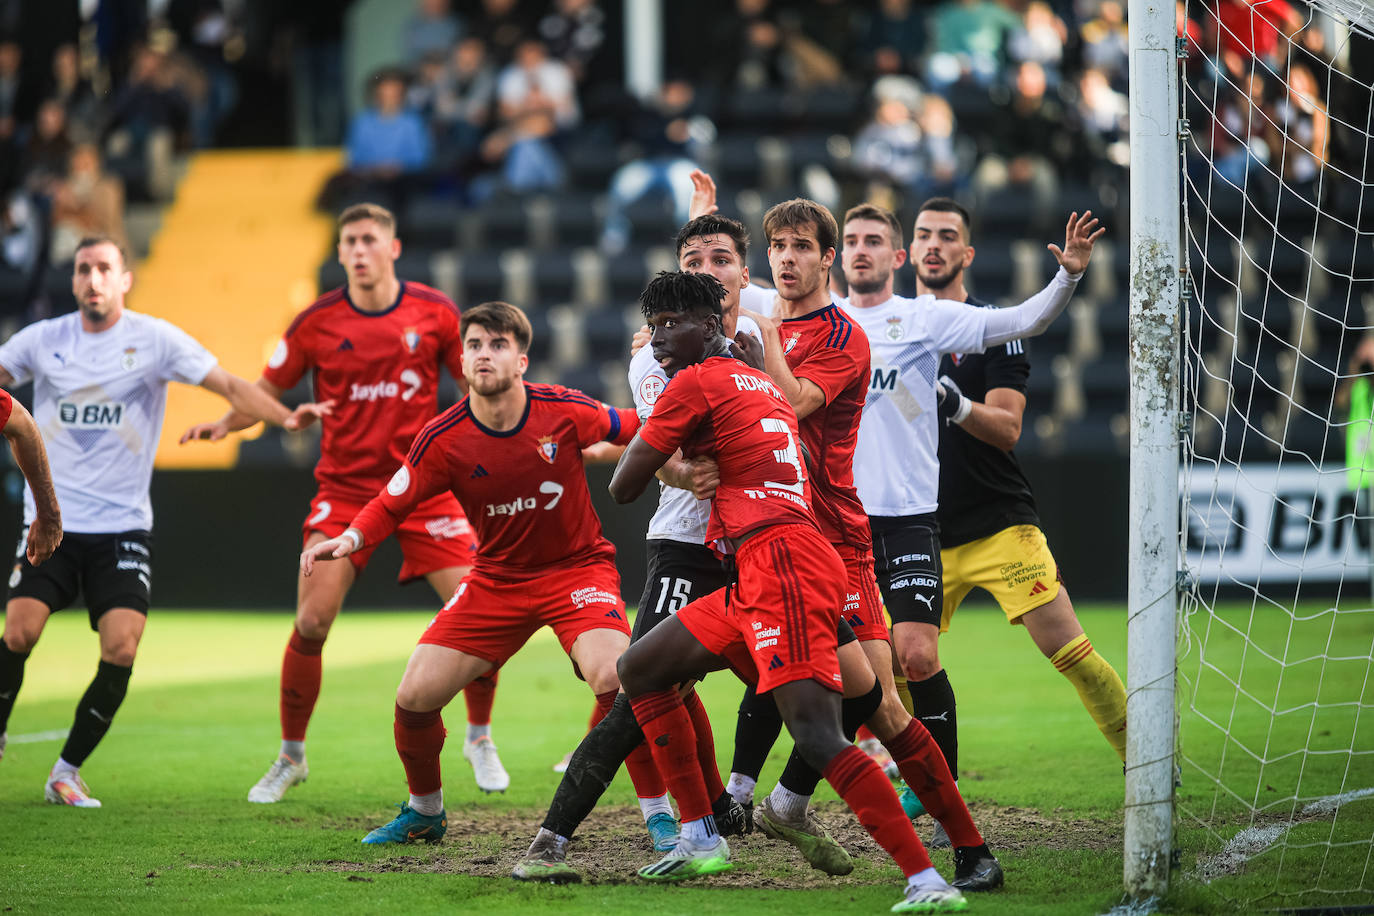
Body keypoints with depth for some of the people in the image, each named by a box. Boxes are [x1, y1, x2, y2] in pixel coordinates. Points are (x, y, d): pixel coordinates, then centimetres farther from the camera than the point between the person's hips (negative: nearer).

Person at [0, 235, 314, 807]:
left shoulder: (154, 339, -1)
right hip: (51, 520, 1)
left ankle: (67, 772, 3)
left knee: (121, 649, -13)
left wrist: (284, 416, -19)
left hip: (122, 527, -1)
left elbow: (230, 386, -3)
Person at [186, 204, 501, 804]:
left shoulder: (434, 311, -1)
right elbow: (267, 389, 5)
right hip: (345, 488, 0)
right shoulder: (318, 322, -2)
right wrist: (223, 423, -12)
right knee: (312, 621, -11)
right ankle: (290, 757, 7)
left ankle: (480, 739, 16)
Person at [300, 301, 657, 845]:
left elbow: (632, 430, 2)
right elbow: (392, 504, -5)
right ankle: (425, 811, 22)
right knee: (415, 697, -6)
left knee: (614, 679, -29)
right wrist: (349, 540, -23)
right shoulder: (443, 439, -14)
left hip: (577, 566, -2)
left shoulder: (563, 411, -16)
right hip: (497, 576, 2)